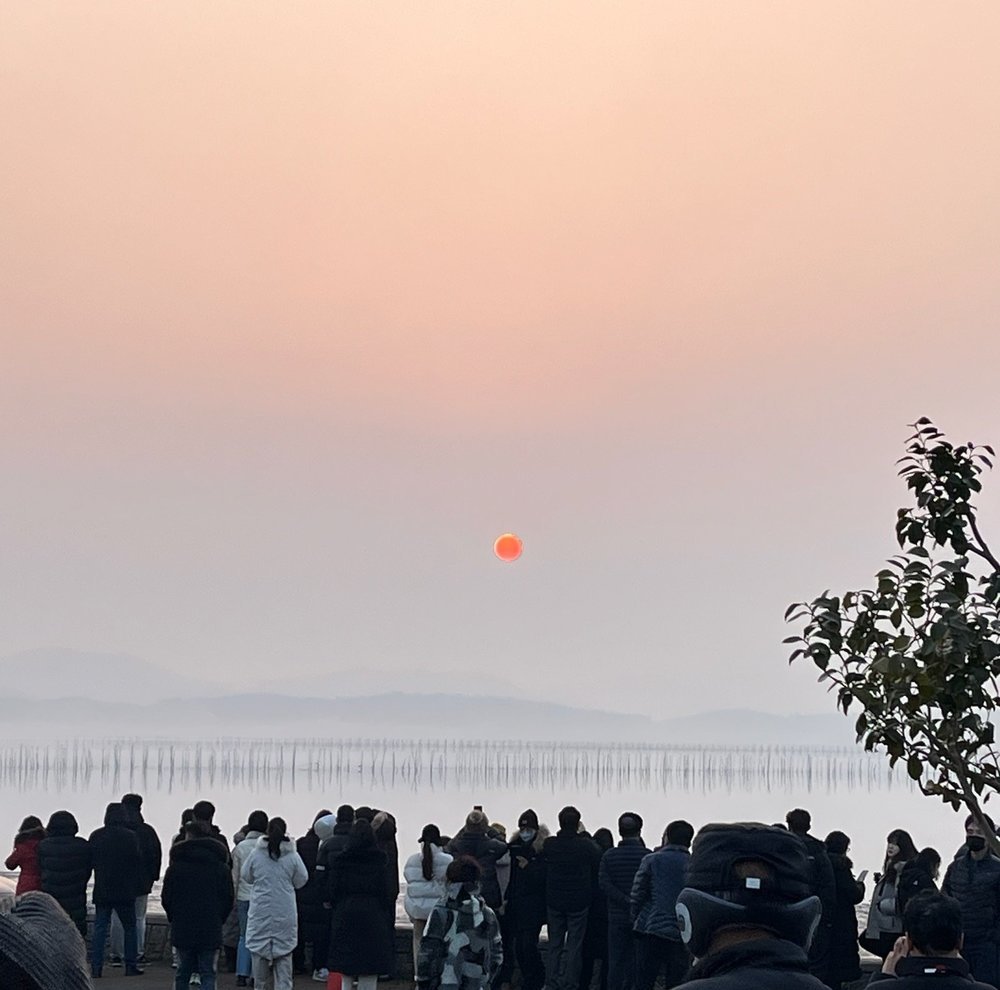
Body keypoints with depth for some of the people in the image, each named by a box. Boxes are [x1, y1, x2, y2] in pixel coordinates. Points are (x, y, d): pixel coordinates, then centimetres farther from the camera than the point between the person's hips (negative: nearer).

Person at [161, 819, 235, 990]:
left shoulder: (175, 867, -3)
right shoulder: (221, 868, 2)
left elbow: (166, 898, 0)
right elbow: (228, 899, 4)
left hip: (182, 930, 0)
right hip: (211, 931, 0)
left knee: (182, 973, 11)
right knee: (207, 973, 3)